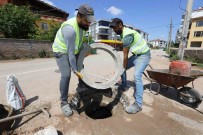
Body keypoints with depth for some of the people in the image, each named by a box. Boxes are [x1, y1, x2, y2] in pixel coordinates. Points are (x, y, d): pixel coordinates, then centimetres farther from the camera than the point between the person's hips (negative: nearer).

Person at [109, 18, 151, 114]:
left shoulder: (127, 35, -24)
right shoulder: (124, 33, 7)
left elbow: (125, 55, -21)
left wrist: (124, 67, -12)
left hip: (143, 55, -10)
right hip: (136, 55, 10)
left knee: (137, 75, -26)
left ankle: (138, 104, -17)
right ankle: (123, 86, 29)